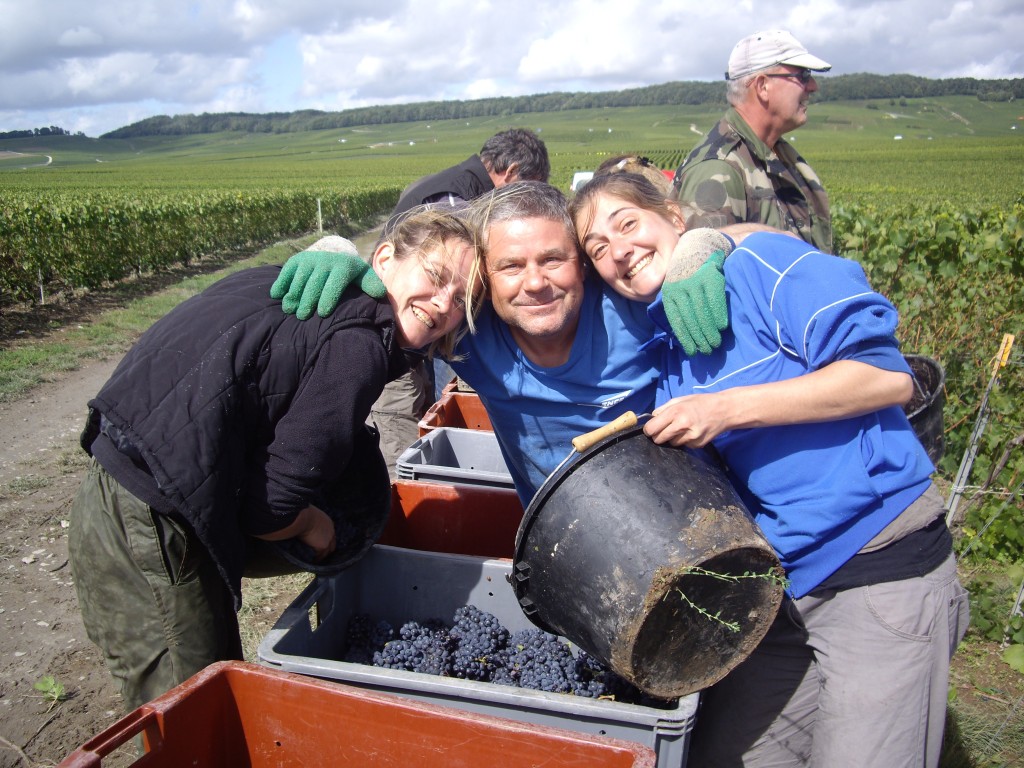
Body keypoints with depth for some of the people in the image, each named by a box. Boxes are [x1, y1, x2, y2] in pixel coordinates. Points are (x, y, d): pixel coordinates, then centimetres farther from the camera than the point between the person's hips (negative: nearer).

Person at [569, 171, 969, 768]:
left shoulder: (761, 262, -11)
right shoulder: (664, 341, 10)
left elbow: (889, 376, -19)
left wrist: (727, 409, -22)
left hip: (881, 568, -7)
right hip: (775, 580, 7)